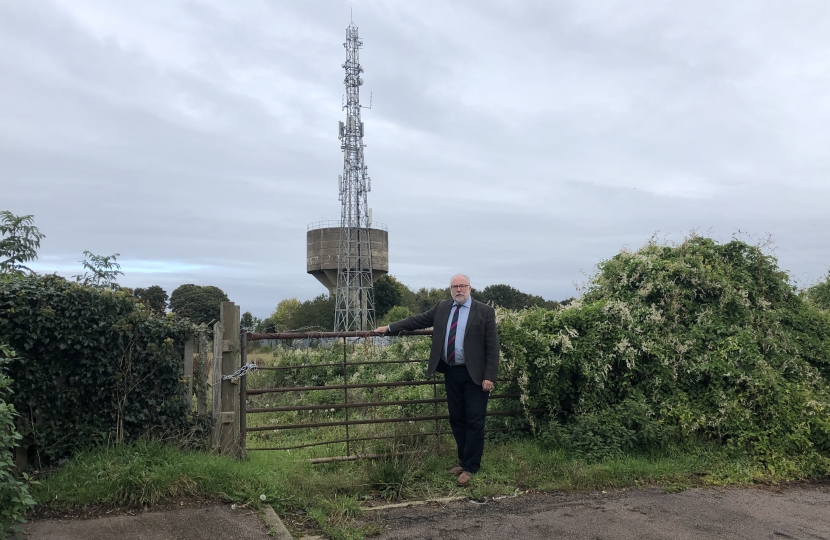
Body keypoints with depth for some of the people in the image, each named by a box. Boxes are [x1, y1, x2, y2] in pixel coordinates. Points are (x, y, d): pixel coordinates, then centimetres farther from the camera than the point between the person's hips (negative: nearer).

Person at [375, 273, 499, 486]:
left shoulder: (484, 312, -5)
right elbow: (418, 320, 15)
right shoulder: (442, 307, 9)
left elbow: (492, 347, -7)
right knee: (456, 420, 12)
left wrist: (489, 376, -14)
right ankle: (463, 461, 24)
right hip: (451, 373, 5)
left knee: (474, 421, -1)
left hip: (474, 375, -5)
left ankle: (470, 468, 8)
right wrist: (389, 328, 13)